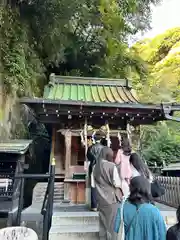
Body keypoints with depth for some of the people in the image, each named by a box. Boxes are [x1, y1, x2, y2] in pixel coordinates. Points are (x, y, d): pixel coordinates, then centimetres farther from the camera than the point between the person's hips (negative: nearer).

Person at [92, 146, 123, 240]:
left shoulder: (95, 167, -1)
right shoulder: (111, 166, -17)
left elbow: (93, 184, 4)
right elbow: (117, 183, -15)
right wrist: (120, 193, 3)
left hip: (100, 198, 5)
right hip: (112, 197, -5)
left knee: (102, 220, 17)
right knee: (112, 220, 10)